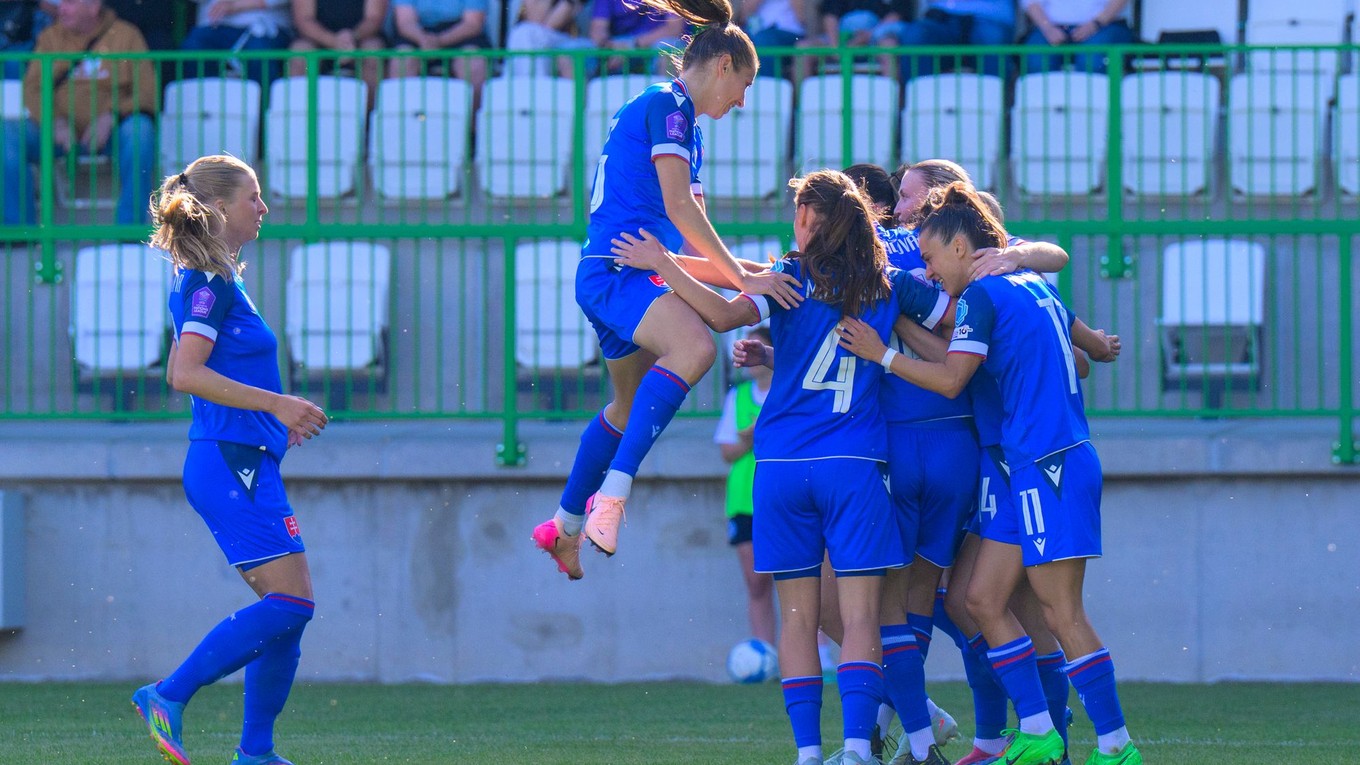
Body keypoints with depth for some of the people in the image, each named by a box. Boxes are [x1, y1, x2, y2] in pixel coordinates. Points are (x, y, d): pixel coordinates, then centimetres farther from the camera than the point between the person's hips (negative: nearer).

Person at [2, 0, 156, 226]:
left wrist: (111, 117, -19)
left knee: (140, 130, -35)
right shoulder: (51, 37, 12)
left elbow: (147, 93, -2)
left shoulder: (125, 36, 5)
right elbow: (33, 89, 3)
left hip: (111, 132, -2)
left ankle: (129, 229, -29)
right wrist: (56, 122, -17)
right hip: (60, 130, 2)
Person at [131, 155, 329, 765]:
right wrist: (276, 404, -22)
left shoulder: (214, 280, 18)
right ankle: (168, 697, -13)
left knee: (285, 609, 8)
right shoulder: (211, 284, -12)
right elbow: (184, 373, -22)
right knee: (290, 601, -15)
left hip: (245, 463, 10)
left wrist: (277, 418, 25)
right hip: (231, 462, -10)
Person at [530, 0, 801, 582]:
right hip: (617, 267, -11)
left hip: (629, 274, 11)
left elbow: (690, 244, 26)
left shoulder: (685, 125, 24)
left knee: (632, 407, 22)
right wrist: (742, 277, -15)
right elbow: (678, 207, -16)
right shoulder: (664, 105, -6)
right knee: (693, 346, -33)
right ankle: (612, 494, -40)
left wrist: (756, 274, 22)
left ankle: (564, 528, 38)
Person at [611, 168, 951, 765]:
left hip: (782, 467, 0)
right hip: (854, 465, 0)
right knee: (859, 612, -3)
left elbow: (724, 315, -12)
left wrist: (663, 266, -3)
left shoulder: (791, 279, 1)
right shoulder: (889, 286, 7)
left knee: (798, 616, 4)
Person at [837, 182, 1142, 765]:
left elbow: (950, 379, -12)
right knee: (983, 599, 8)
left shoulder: (983, 294, -9)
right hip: (1029, 469, 10)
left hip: (1049, 468, -10)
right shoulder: (1034, 285, 18)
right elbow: (1073, 332, 35)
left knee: (1062, 612, -8)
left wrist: (882, 354, -5)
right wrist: (1097, 345, 55)